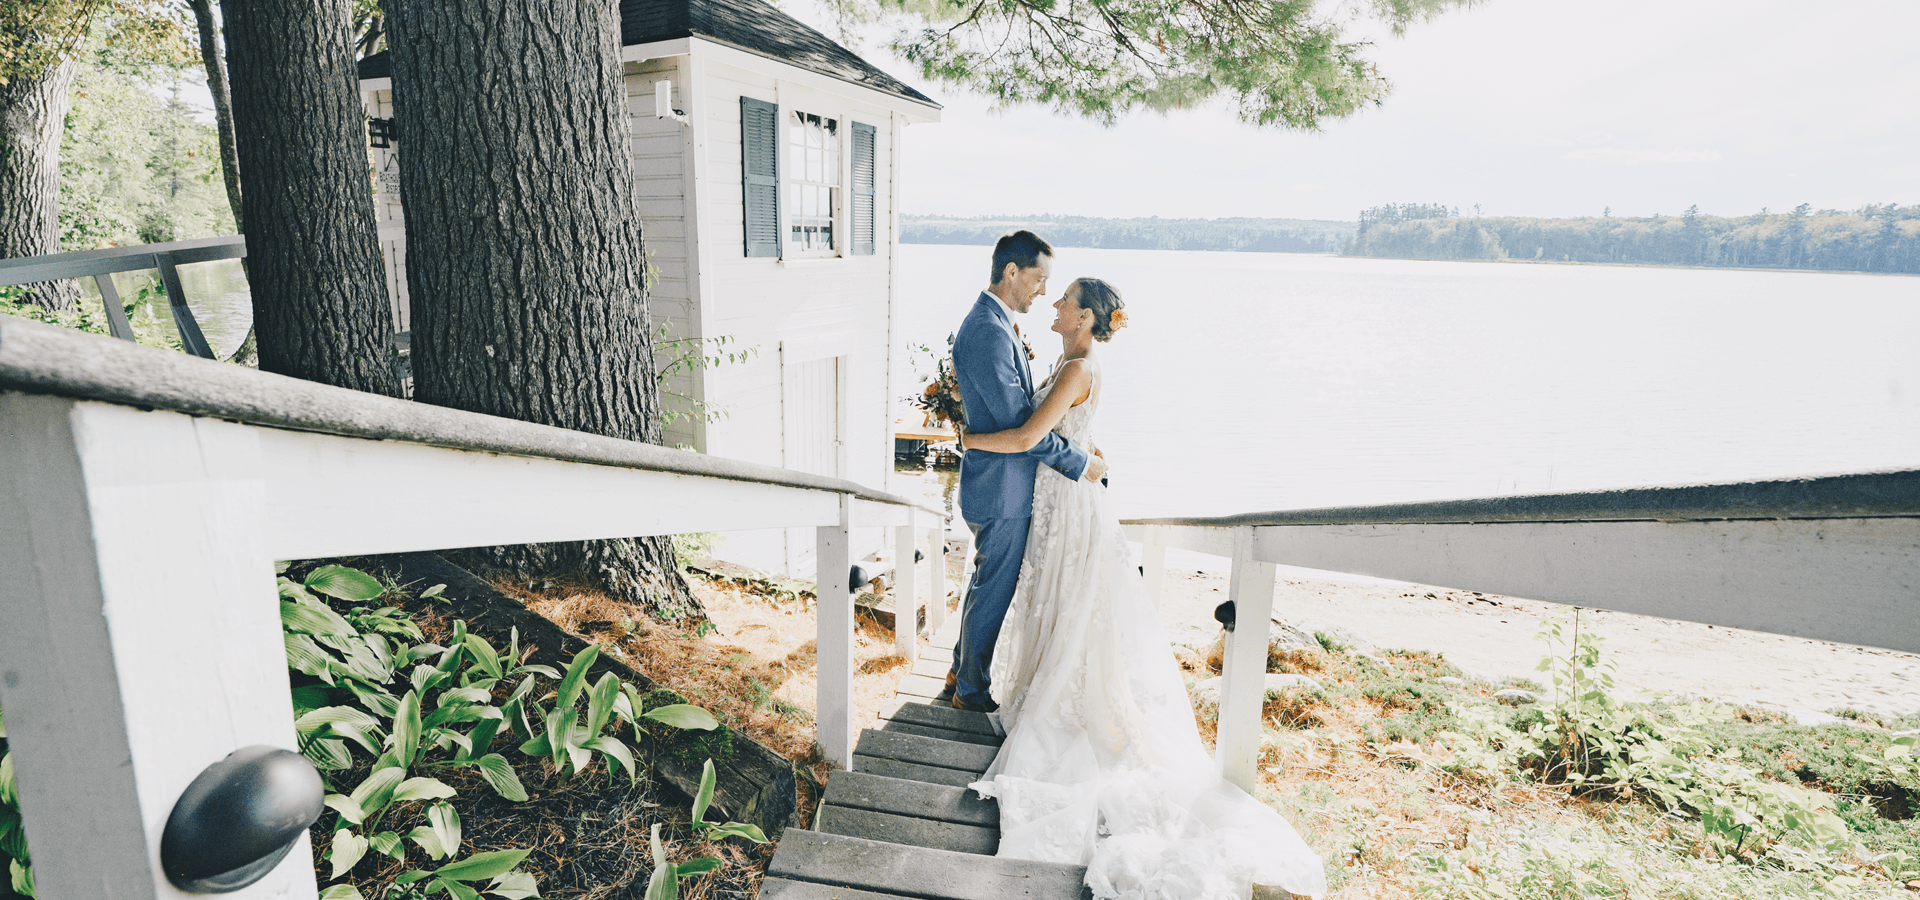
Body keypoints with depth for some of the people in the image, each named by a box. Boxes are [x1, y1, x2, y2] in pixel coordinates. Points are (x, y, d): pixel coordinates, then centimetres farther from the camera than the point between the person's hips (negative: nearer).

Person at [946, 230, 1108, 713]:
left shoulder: (993, 323, 9)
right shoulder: (989, 332, -25)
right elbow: (1017, 425, -26)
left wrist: (1076, 447, 11)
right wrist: (1080, 463, -17)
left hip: (1000, 482, 10)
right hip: (1002, 490, -10)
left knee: (987, 581, 24)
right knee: (994, 591, 7)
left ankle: (961, 667, 41)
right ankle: (971, 690, 26)